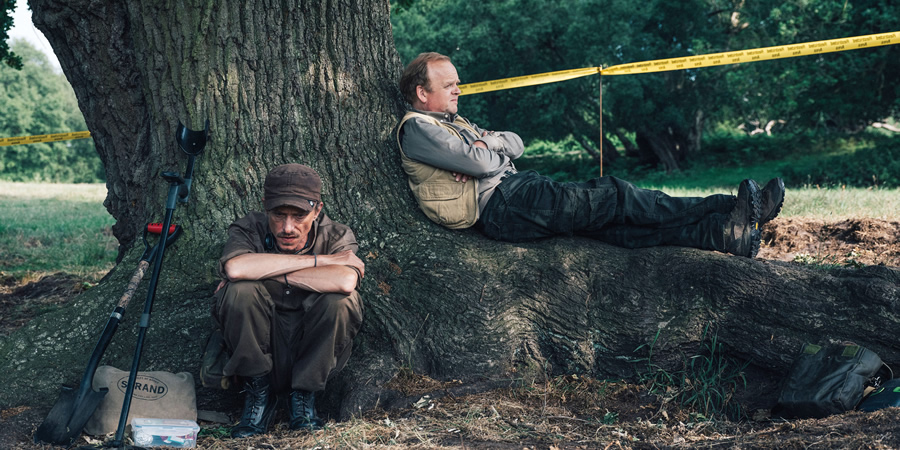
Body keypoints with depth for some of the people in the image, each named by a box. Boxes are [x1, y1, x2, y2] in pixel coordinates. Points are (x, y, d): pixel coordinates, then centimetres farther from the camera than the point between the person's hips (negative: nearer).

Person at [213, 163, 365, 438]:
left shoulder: (336, 237, -9)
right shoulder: (250, 229, -9)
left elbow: (345, 281, -35)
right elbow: (235, 268, -35)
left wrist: (271, 274, -28)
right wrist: (318, 260, -27)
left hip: (312, 360, 0)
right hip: (260, 354, 0)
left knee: (340, 300, -28)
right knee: (241, 290, -27)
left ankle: (304, 395, -5)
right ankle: (259, 392, -6)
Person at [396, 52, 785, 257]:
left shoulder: (456, 123, 29)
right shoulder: (416, 129, -3)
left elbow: (515, 143, 20)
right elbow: (479, 163, -16)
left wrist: (482, 144, -1)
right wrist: (498, 157, 6)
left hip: (522, 190, 10)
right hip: (500, 205, -10)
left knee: (611, 221, -9)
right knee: (613, 198, -16)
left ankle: (721, 233, -24)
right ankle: (735, 209, -17)